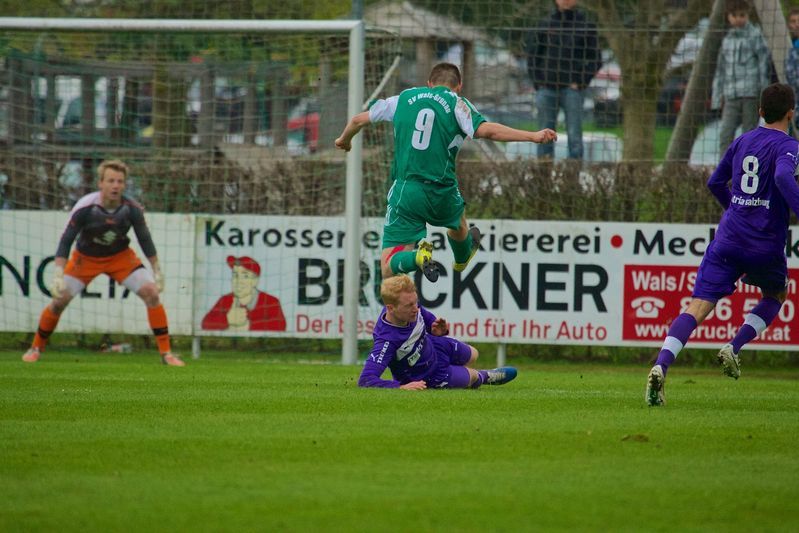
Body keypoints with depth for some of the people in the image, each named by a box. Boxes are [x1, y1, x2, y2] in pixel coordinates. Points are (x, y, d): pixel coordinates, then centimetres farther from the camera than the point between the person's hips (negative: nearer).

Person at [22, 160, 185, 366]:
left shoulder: (132, 209, -21)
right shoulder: (85, 207, -28)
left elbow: (145, 240, -5)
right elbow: (66, 240, -22)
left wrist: (157, 271, -2)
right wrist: (59, 274, -30)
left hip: (120, 256, 1)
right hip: (86, 257, -1)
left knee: (151, 293, -15)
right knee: (60, 300, -9)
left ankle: (166, 352, -7)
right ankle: (36, 348, 16)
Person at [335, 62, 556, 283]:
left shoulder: (403, 98, 10)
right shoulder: (457, 104, -1)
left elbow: (358, 120, 18)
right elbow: (486, 130, -17)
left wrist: (344, 140, 40)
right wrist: (533, 136, -15)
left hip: (404, 191, 0)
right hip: (443, 194, 0)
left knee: (388, 269, -2)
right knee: (457, 224, 38)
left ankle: (418, 256, -30)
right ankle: (462, 258, 66)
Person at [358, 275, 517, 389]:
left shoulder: (412, 307, -27)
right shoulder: (386, 340, -47)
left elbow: (427, 317, -1)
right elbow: (365, 380, -52)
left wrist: (438, 330, -23)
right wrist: (401, 387, -59)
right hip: (428, 376, -6)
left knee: (472, 355, 32)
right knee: (472, 376, 20)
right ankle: (481, 377, 57)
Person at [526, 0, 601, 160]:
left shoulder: (585, 26, 2)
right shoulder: (546, 25, 8)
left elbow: (595, 59, 2)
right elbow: (533, 55, 13)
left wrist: (580, 82, -7)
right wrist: (537, 82, 2)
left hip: (572, 88, -2)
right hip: (547, 88, 2)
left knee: (574, 134, -5)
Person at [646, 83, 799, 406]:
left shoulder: (742, 142, 15)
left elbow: (715, 183, 24)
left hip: (728, 240, 4)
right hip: (765, 246, -4)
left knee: (698, 307, -6)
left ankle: (661, 367, -27)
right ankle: (733, 348, 6)